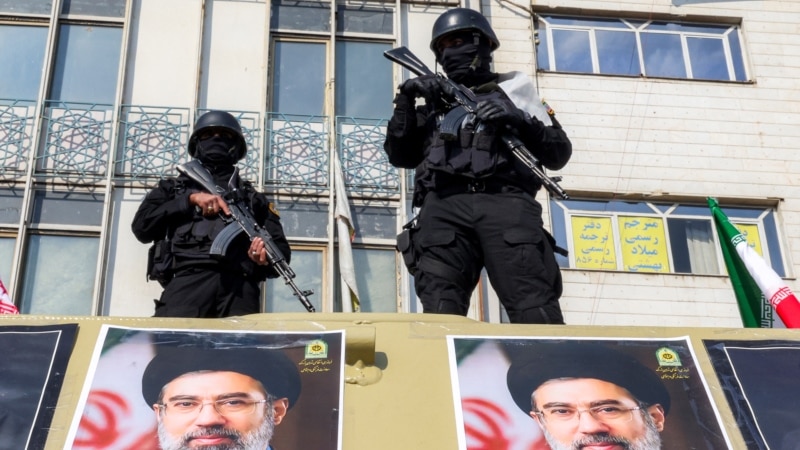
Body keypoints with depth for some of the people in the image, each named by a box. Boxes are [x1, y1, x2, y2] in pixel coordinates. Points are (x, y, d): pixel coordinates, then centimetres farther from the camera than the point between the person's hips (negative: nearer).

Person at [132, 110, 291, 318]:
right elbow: (142, 226, 12)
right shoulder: (173, 188, 29)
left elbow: (281, 250, 21)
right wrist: (190, 199, 3)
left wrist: (267, 256, -3)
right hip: (188, 281, -1)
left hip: (239, 287, 1)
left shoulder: (253, 198, 31)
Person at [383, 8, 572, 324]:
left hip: (506, 203, -1)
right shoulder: (434, 102, 34)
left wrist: (519, 120, 1)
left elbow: (559, 153, 18)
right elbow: (400, 156, 22)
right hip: (444, 206, 2)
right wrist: (405, 101, 11)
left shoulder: (512, 90, 28)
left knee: (538, 315, -19)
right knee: (440, 313, -20)